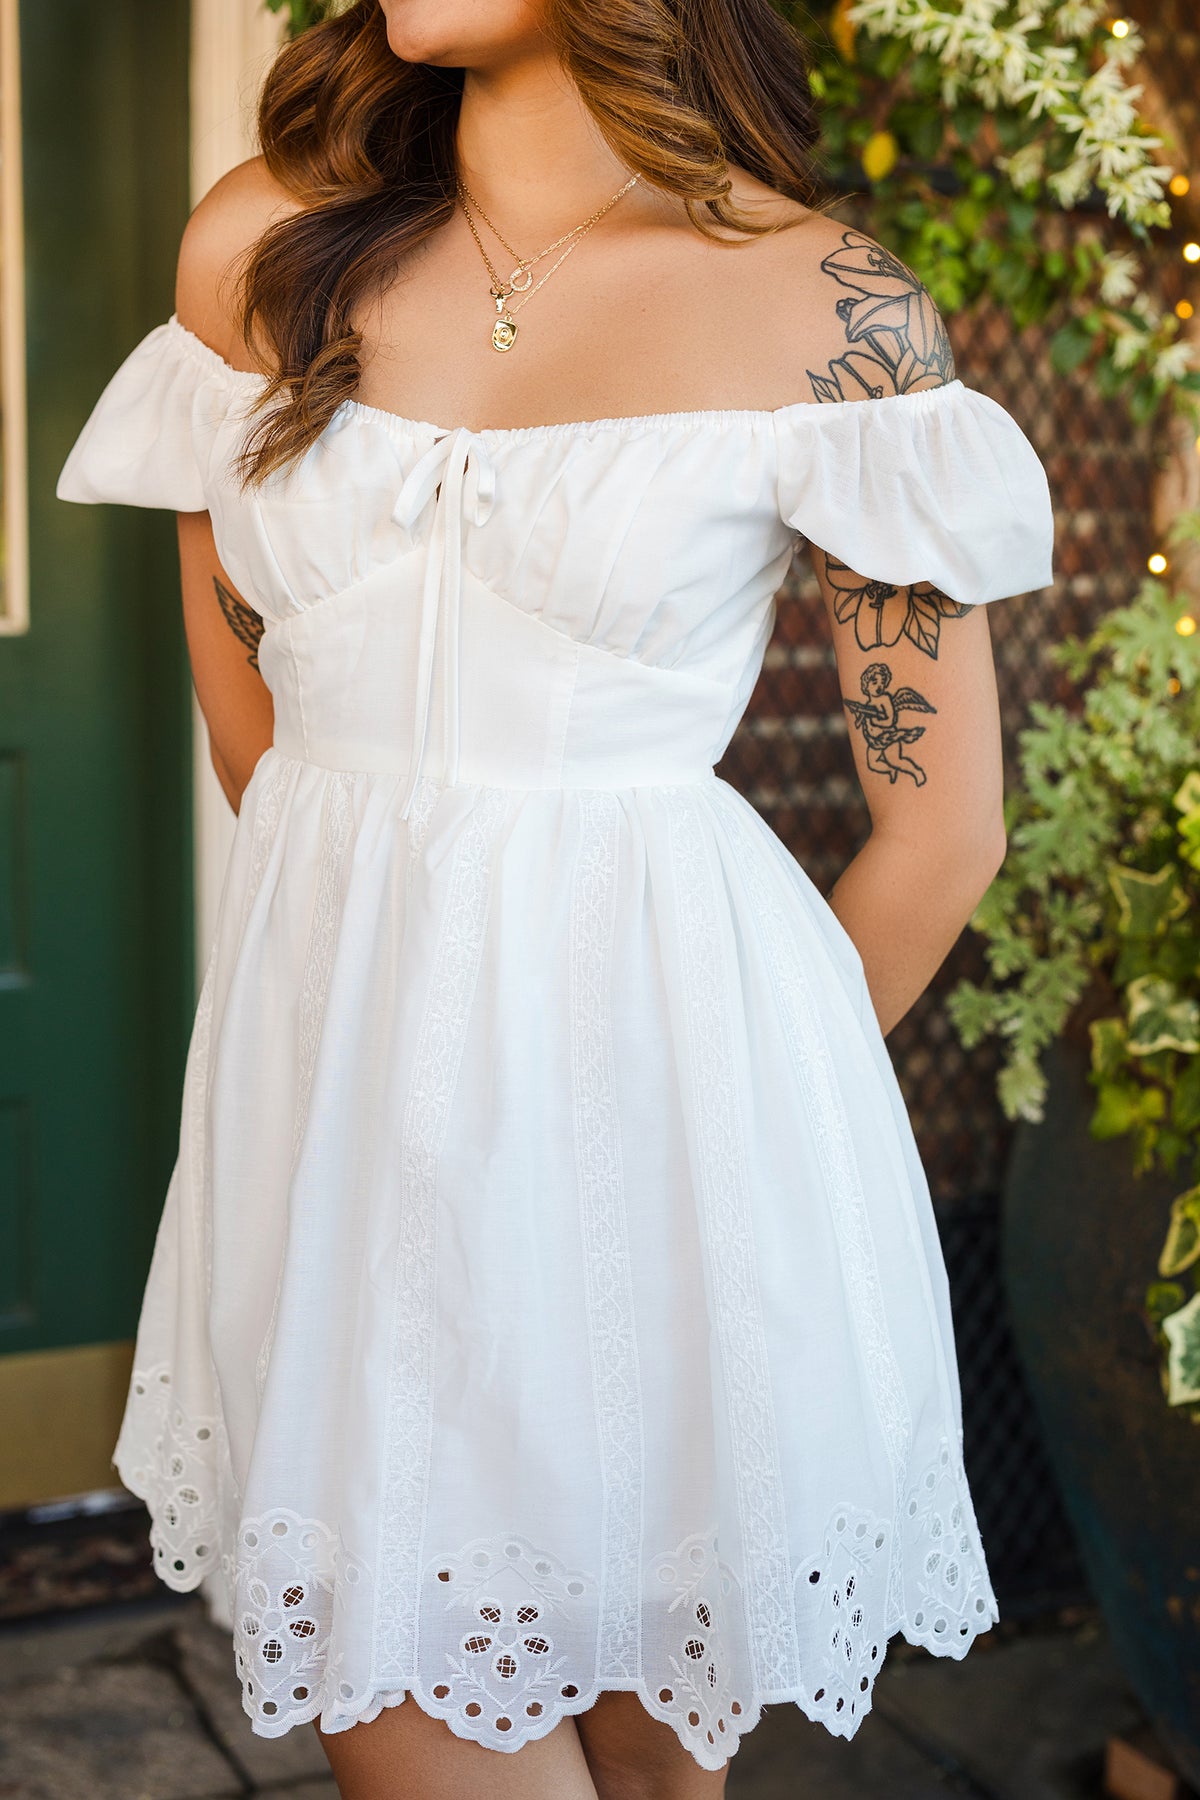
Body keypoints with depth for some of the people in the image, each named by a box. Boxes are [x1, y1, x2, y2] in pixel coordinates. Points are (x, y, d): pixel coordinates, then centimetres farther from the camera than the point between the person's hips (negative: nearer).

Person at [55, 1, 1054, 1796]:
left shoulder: (829, 307, -6)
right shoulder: (263, 243, 5)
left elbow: (944, 824, -1)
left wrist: (738, 1094, 9)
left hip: (643, 1078, -3)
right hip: (336, 1073, 3)